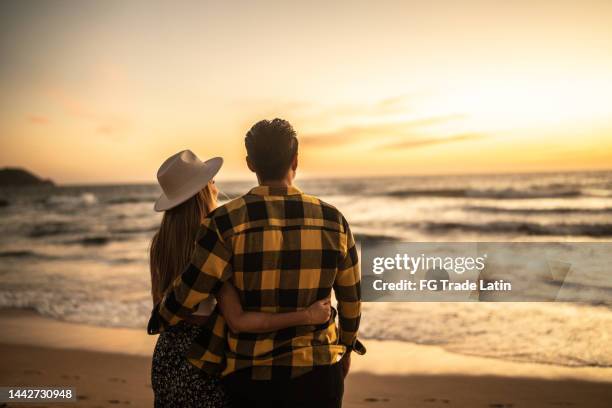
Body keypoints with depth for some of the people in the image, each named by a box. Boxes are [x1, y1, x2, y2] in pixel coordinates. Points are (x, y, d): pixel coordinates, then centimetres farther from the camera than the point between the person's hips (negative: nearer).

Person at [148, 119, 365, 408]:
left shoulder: (227, 222, -14)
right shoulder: (332, 219, -5)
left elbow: (191, 290, -13)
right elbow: (351, 297, 4)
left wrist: (161, 320, 10)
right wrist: (346, 346, 21)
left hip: (250, 373, -1)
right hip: (316, 372, 2)